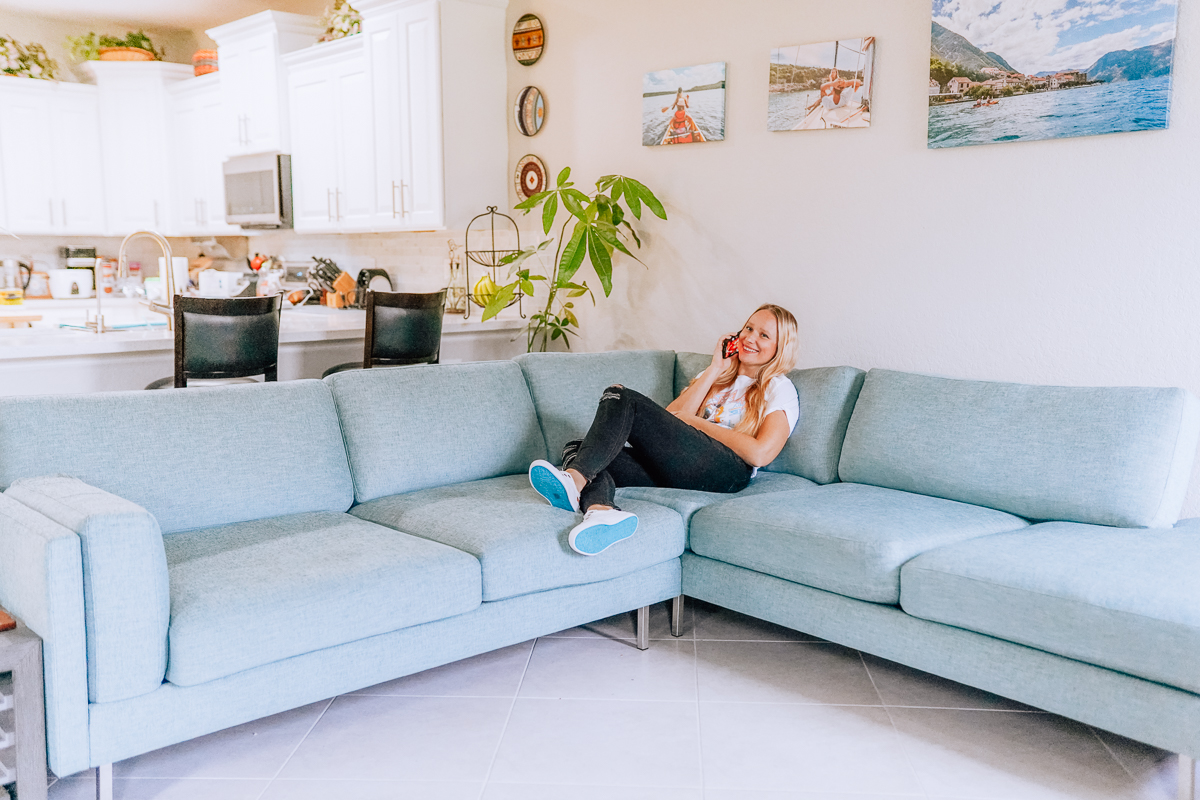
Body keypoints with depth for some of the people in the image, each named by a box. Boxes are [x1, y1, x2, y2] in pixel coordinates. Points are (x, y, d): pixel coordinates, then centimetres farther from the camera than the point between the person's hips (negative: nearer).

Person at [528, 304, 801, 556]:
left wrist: (696, 422, 0)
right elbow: (671, 418, 13)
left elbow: (760, 454, -5)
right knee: (577, 448, -17)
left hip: (727, 472, -6)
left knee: (622, 398, -20)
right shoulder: (715, 376, 32)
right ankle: (602, 512, -50)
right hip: (678, 469, 7)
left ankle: (574, 481, -39)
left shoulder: (779, 388, 14)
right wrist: (715, 369, 13)